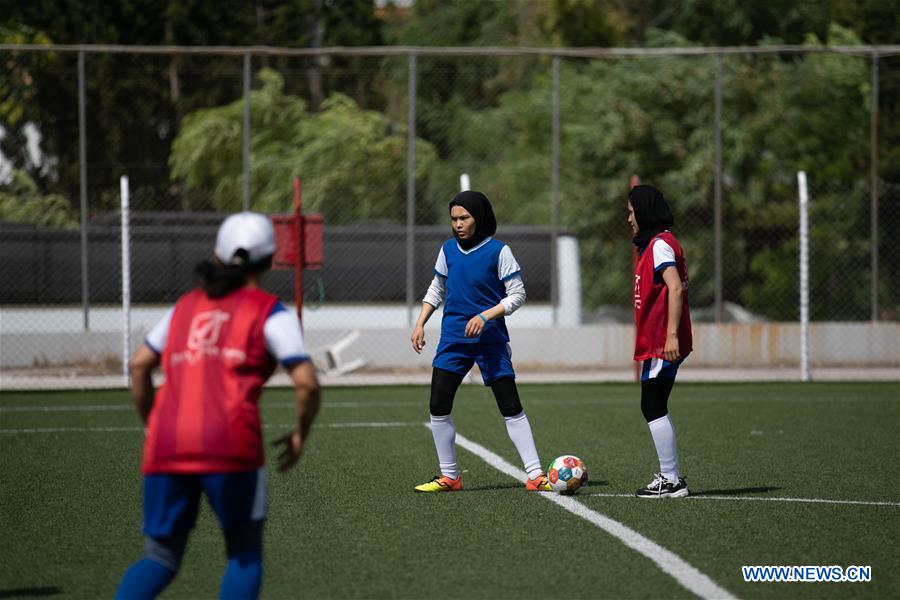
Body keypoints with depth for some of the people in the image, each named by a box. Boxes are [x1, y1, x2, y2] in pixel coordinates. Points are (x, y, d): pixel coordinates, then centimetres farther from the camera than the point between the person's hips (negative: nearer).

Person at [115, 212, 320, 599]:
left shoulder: (186, 305, 22)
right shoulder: (269, 313, 7)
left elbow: (139, 364, 21)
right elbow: (307, 383, -2)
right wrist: (300, 435, 14)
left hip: (167, 446, 4)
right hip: (229, 444, -4)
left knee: (160, 560, 11)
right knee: (245, 555, 15)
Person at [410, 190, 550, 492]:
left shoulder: (498, 251, -7)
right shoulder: (448, 249, 7)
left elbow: (517, 294, -7)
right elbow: (437, 289, 21)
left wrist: (485, 315, -19)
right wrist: (420, 324, 12)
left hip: (490, 340, -5)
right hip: (453, 340, 5)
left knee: (512, 409, -6)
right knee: (438, 408, -1)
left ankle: (535, 476, -5)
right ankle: (448, 476, 12)